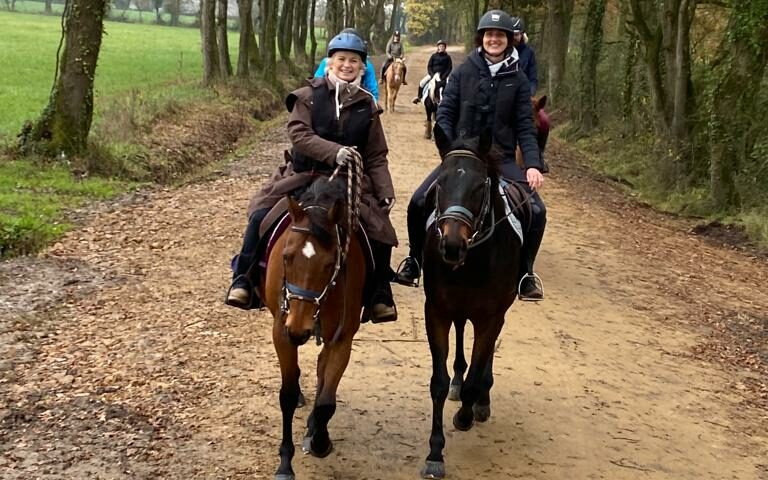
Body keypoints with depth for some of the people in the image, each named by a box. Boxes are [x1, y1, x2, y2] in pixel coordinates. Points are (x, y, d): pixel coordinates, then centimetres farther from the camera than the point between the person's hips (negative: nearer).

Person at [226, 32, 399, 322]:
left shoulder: (367, 106, 6)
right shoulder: (309, 95, -1)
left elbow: (376, 157, 8)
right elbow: (299, 134, -15)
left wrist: (386, 193, -5)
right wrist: (334, 152, -30)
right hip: (303, 176, -1)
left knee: (380, 231, -13)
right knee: (261, 216, -21)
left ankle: (380, 297, 6)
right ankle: (244, 281, -7)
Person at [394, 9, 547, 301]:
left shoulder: (518, 81, 2)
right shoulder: (463, 73, 1)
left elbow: (525, 127, 0)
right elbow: (445, 115, 0)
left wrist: (533, 164, -14)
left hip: (501, 159, 0)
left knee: (536, 211, -16)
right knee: (419, 202, -14)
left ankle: (524, 274, 2)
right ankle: (414, 261, 9)